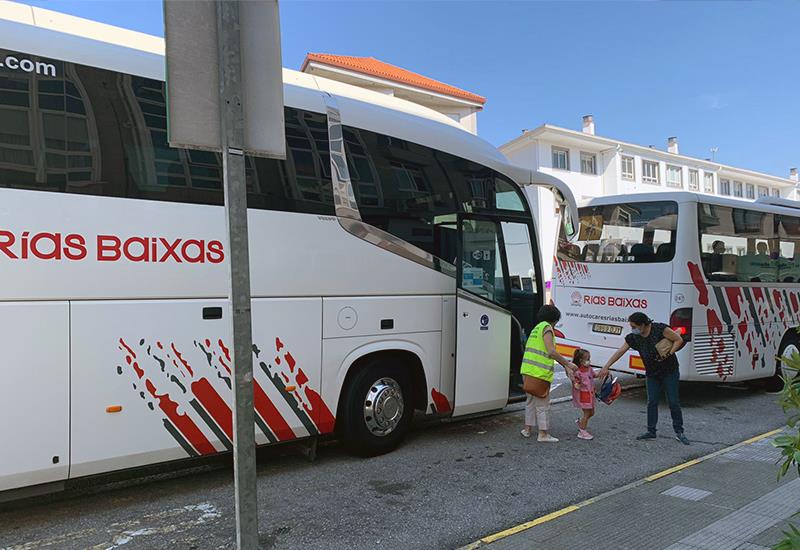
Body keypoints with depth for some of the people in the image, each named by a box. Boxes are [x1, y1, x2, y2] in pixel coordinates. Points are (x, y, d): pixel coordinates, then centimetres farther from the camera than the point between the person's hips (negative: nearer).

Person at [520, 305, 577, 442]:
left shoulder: (537, 328, 21)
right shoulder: (546, 327, -8)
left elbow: (552, 353, 19)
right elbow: (551, 352, -20)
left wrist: (566, 367, 17)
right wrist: (568, 364, -11)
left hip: (528, 370, 9)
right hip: (539, 372, -9)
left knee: (531, 400, 19)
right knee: (543, 404, 0)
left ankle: (527, 428, 26)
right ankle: (543, 433, 7)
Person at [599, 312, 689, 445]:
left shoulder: (660, 329, -19)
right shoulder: (633, 338, -5)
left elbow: (679, 340, -11)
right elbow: (620, 352, -1)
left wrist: (669, 354, -22)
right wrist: (606, 367, -1)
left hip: (670, 372, -4)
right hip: (652, 374, 4)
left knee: (674, 402, 1)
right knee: (652, 403, 6)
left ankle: (679, 432, 13)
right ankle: (651, 431, 16)